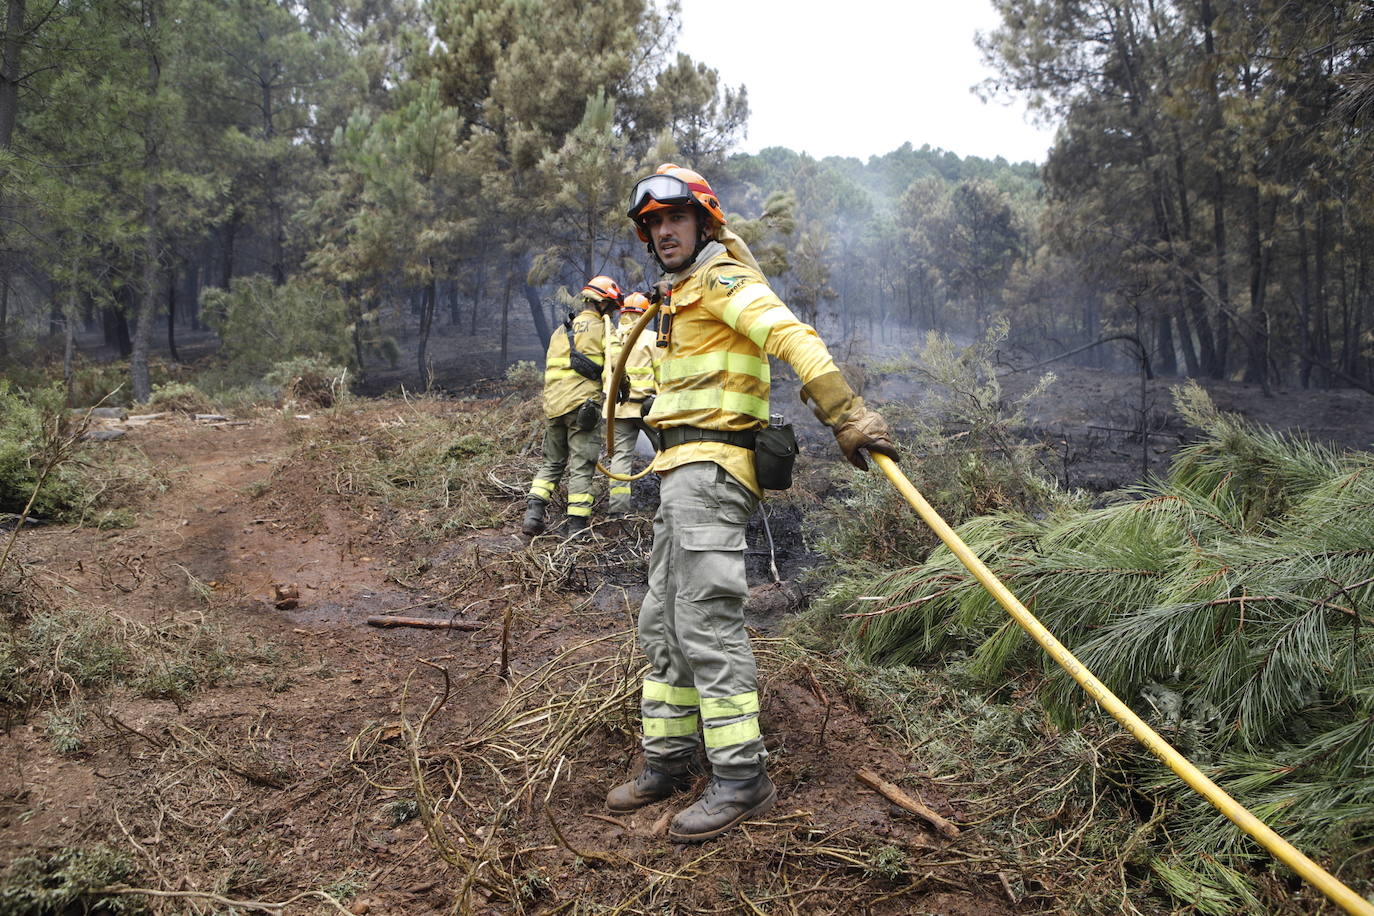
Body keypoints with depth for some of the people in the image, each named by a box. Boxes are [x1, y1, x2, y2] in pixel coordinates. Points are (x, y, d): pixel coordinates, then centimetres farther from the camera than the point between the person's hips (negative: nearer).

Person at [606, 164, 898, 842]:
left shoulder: (722, 280, -7)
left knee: (707, 622, -13)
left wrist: (845, 415, -34)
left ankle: (741, 779, -7)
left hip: (708, 471, -10)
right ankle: (666, 760, 23)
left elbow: (793, 338, -22)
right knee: (662, 623, 13)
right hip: (680, 474, 10)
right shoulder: (682, 293, 24)